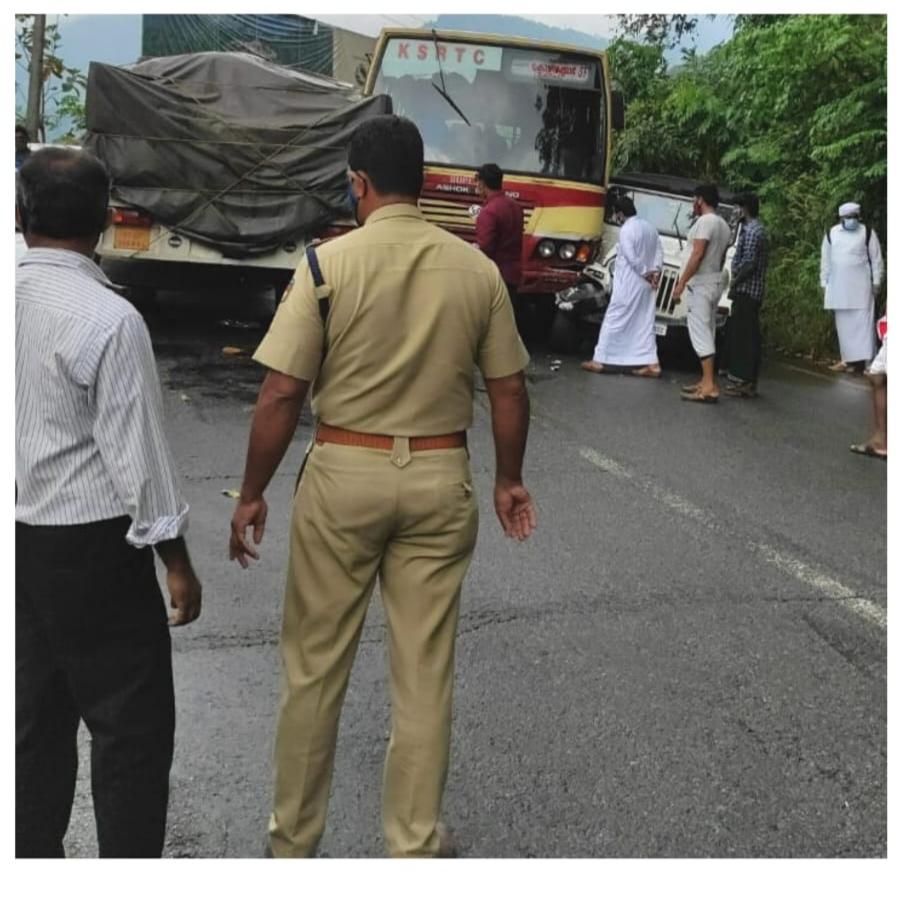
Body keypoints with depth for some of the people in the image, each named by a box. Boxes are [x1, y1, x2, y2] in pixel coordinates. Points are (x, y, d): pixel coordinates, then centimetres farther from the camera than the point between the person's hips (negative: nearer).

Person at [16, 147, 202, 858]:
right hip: (90, 546, -7)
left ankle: (35, 855, 30)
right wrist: (176, 561, -7)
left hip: (23, 542, 7)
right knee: (132, 727, 4)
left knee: (35, 718, 18)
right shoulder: (108, 319, -18)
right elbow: (136, 451, -16)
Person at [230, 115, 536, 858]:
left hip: (343, 475, -2)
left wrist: (253, 493, 0)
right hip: (438, 479, 2)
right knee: (425, 670, 11)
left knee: (315, 666, 12)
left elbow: (283, 392, -10)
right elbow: (509, 390, 4)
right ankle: (416, 842, 23)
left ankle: (293, 840, 26)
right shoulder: (477, 269, 0)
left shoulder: (329, 262, -8)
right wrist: (510, 479, 17)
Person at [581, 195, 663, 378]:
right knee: (645, 323, 10)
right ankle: (652, 364, 6)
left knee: (613, 320, -1)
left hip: (629, 284, -8)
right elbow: (659, 251, 8)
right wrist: (655, 272, -2)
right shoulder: (649, 227, 11)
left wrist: (646, 274, -10)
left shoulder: (626, 230, -14)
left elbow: (631, 258, -19)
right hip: (647, 284, 8)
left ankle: (599, 360, 1)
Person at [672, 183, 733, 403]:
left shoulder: (705, 221, -13)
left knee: (700, 332, -12)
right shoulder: (724, 226, 16)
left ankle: (709, 387, -18)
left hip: (700, 283, -10)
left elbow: (697, 255, -19)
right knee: (707, 333, 13)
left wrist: (681, 282, -18)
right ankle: (706, 381, 16)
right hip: (715, 282, 10)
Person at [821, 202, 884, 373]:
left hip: (861, 286, -3)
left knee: (862, 323, -7)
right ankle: (849, 359, 12)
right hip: (838, 287, 3)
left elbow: (876, 259, 1)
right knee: (843, 324, 6)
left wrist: (876, 282, -4)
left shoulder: (868, 233, -1)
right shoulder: (831, 234, 6)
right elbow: (826, 260, 10)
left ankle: (863, 359, -11)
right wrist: (824, 284, 8)